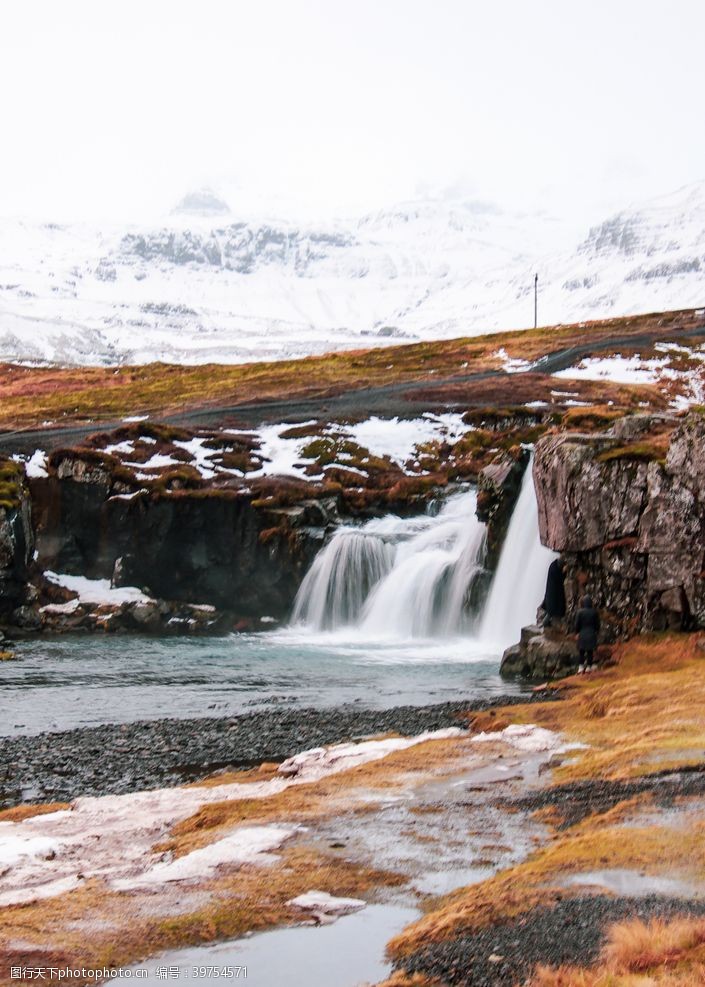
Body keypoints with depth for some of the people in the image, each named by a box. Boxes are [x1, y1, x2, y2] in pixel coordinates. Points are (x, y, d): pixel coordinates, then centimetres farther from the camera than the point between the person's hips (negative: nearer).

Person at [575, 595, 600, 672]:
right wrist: (597, 633, 13)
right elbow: (597, 624, 0)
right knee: (590, 651, 9)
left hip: (582, 633, -1)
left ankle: (581, 666, 5)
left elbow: (577, 624, -7)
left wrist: (577, 632, 8)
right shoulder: (594, 612, -6)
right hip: (592, 634, 1)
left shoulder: (580, 612, -11)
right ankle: (588, 666, 9)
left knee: (582, 651, 9)